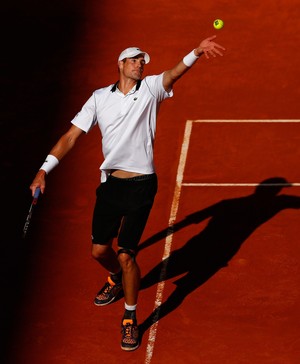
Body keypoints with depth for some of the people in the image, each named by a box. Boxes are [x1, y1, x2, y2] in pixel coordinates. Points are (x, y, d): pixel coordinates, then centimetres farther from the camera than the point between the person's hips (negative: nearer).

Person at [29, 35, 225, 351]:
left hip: (140, 185, -3)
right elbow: (71, 136, 4)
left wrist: (197, 51, -42)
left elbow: (176, 72, -21)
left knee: (125, 254, -8)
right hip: (110, 182, 3)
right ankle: (116, 279, 49)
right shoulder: (100, 98, 5)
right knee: (99, 250, 13)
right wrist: (44, 171, -5)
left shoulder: (150, 89, -1)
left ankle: (130, 318, 12)